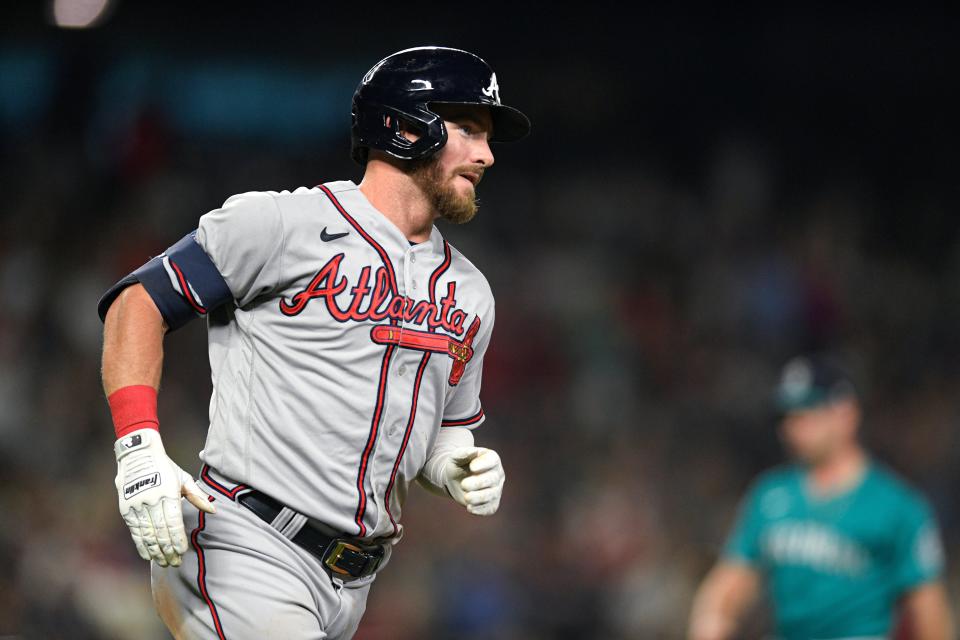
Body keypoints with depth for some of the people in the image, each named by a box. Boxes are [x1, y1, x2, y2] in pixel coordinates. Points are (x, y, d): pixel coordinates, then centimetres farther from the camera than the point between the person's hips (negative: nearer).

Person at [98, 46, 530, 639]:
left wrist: (459, 469, 3)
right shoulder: (285, 224, -4)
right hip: (244, 553, -7)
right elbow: (139, 303, -3)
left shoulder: (470, 294, 18)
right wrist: (140, 449, -16)